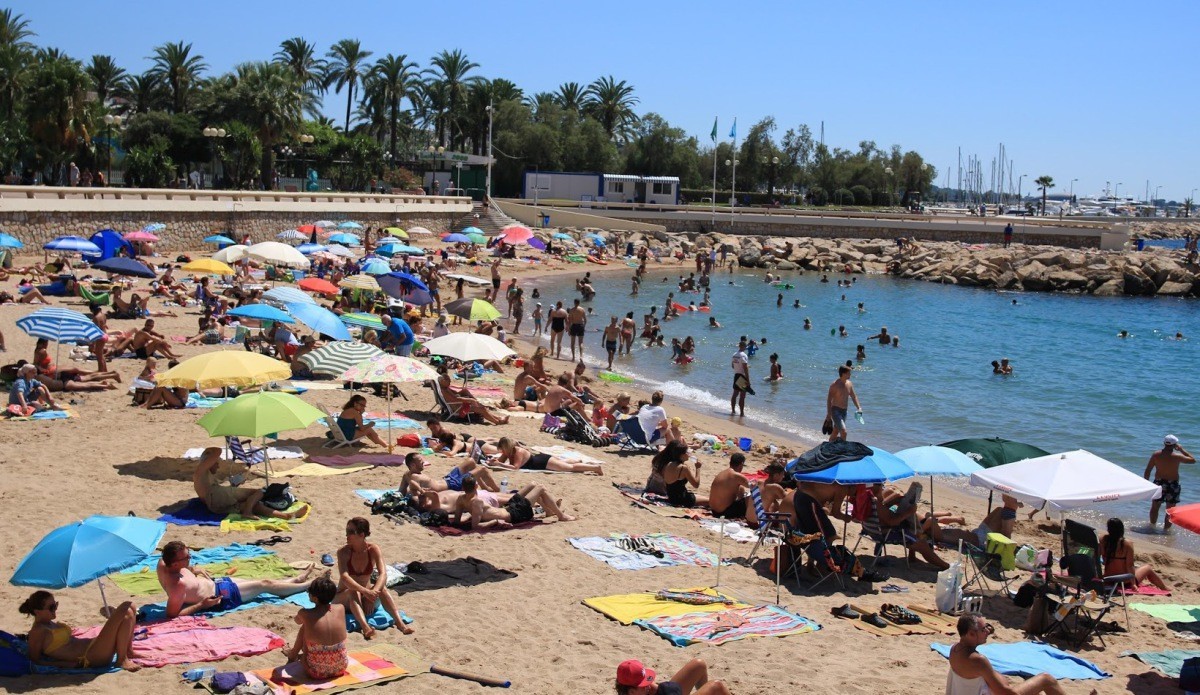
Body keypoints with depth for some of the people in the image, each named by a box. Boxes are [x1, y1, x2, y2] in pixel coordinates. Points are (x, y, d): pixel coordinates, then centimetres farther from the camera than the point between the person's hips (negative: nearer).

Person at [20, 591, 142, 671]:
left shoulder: (52, 622, 18)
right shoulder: (37, 632, -9)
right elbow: (34, 661, -12)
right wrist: (65, 664, -18)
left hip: (91, 645, 10)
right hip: (90, 658, -10)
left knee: (129, 607, 7)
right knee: (125, 612, -21)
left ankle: (128, 651, 12)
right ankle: (122, 661, -14)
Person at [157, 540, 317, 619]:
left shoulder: (163, 564, -15)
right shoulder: (179, 584, -40)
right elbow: (172, 614, -37)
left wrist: (192, 569, 6)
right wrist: (201, 605, -30)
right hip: (221, 597, -9)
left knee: (263, 582, 23)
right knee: (265, 585, 6)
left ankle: (297, 579, 45)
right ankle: (308, 585, 26)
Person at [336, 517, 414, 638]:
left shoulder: (373, 550, -11)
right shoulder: (343, 552, -16)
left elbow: (383, 574, -23)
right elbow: (344, 577, -30)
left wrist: (374, 592, -43)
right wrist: (365, 591, -46)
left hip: (365, 600, 2)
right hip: (346, 600, -1)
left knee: (382, 587, -27)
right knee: (353, 591, -33)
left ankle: (400, 623, -40)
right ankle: (365, 626, -54)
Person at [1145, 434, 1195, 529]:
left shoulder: (1155, 455, -7)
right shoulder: (1177, 457, -15)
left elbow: (1147, 471, -3)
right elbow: (1193, 460, 2)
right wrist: (1181, 449, 7)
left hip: (1159, 483, 3)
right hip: (1172, 485, -3)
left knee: (1155, 507, 20)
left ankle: (1152, 525, 35)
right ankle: (1166, 529, 11)